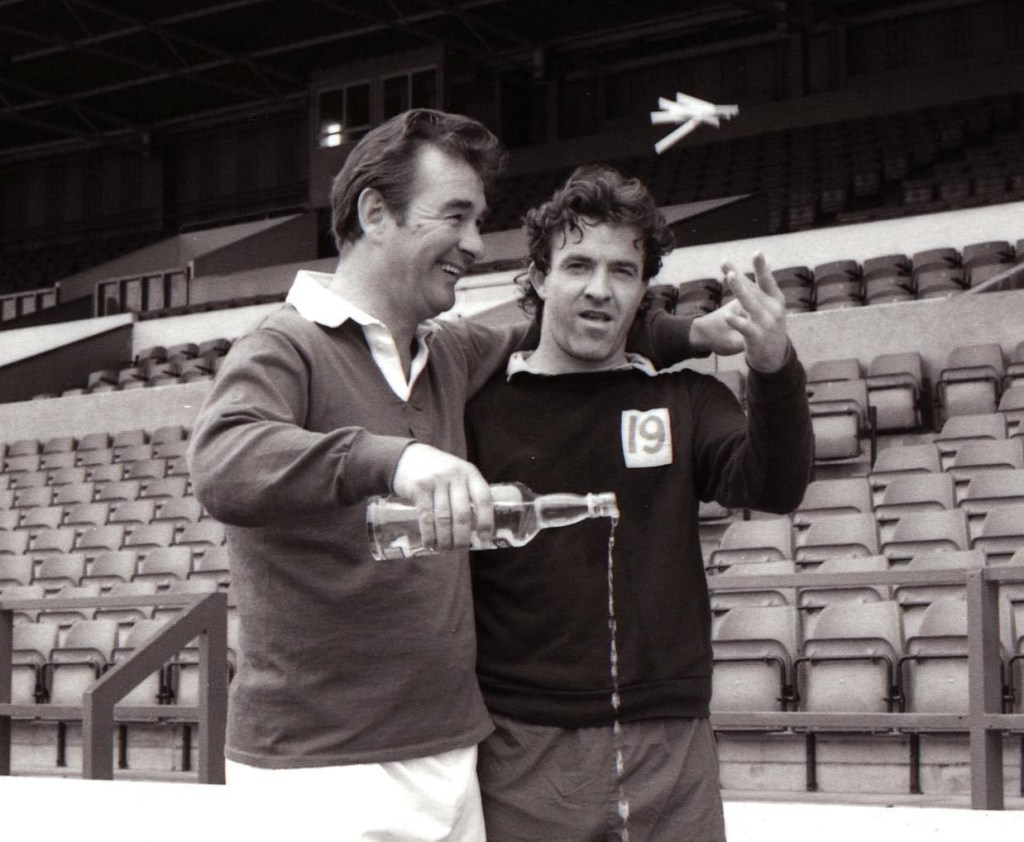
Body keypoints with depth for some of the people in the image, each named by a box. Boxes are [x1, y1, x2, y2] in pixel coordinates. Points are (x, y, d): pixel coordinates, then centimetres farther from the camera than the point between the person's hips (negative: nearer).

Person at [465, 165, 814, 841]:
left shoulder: (684, 401, 10)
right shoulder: (482, 405, 1)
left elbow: (772, 488, -6)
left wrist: (776, 371, -24)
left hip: (674, 753, 2)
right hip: (522, 755, -2)